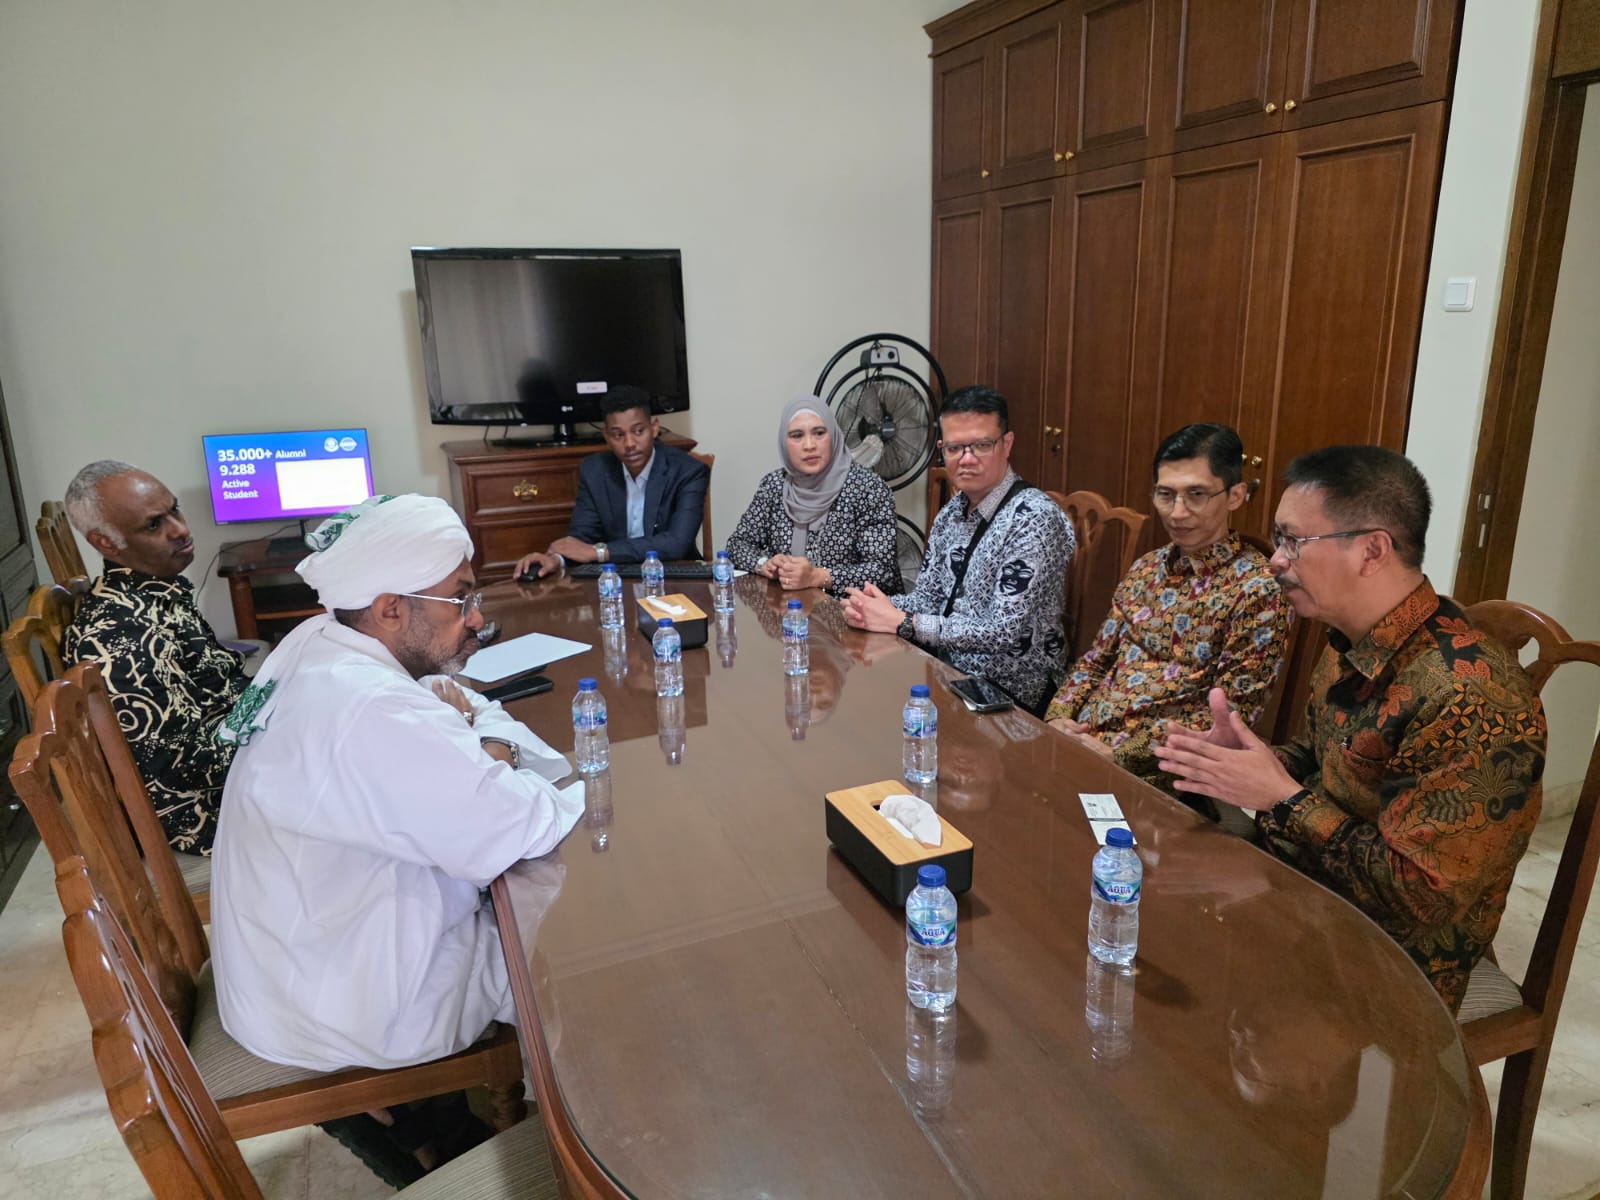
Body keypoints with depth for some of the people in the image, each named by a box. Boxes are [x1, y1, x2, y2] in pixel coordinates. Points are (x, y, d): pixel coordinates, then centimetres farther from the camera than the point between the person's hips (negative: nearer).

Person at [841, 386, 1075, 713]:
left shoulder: (1035, 518, -19)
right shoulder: (951, 512, 6)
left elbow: (1004, 632, -23)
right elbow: (928, 597, 10)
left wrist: (900, 622, -21)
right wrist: (874, 606, -12)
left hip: (1007, 696, -7)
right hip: (948, 674, 7)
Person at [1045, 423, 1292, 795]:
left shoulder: (1258, 589, -9)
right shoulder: (1146, 569, 12)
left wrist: (1120, 753, -18)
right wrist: (1058, 717, -3)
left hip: (1154, 771, -6)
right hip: (1080, 744, 6)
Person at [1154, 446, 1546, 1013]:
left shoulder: (1471, 700, -28)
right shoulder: (1351, 647, 0)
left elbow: (1419, 897, -26)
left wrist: (1280, 797, -22)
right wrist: (1245, 756, -6)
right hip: (1306, 896, 7)